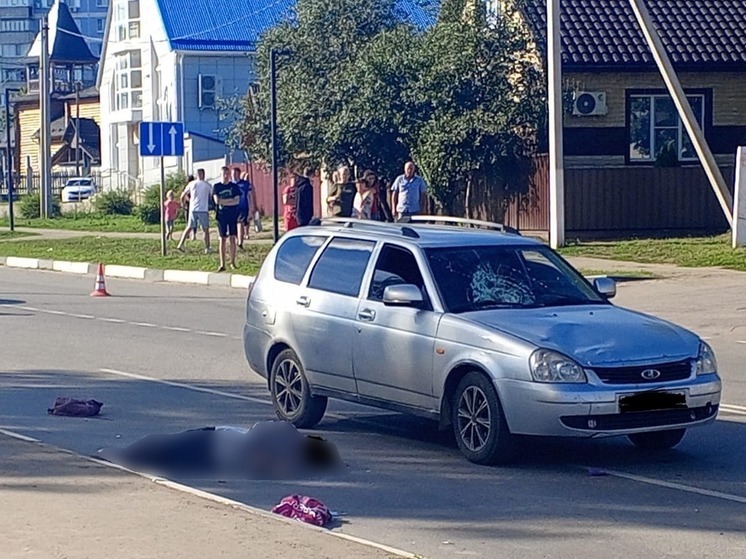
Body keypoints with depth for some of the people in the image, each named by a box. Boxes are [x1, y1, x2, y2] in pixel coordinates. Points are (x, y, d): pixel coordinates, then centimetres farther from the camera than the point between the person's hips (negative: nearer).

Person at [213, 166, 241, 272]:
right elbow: (217, 200, -7)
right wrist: (230, 200, -7)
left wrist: (223, 202, -10)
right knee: (222, 239, -2)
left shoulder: (234, 186, 5)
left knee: (232, 238, 1)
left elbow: (237, 201, -4)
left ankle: (233, 262, 9)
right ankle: (222, 264, -2)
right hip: (221, 215, 0)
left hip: (232, 215, 1)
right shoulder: (216, 187, 5)